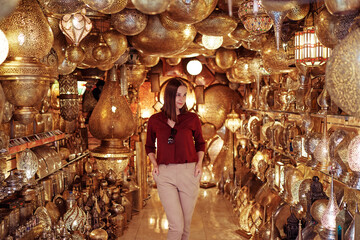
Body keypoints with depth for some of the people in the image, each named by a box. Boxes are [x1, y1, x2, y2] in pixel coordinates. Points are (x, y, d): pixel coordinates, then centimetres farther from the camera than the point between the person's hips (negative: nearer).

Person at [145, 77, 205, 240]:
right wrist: (154, 163, 0)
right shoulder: (154, 120, 4)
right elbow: (149, 146, 17)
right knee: (176, 226, -8)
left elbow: (200, 143, 19)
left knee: (186, 224, 9)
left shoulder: (192, 119, 4)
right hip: (165, 174, -1)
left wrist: (199, 163, 3)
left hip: (189, 173, 1)